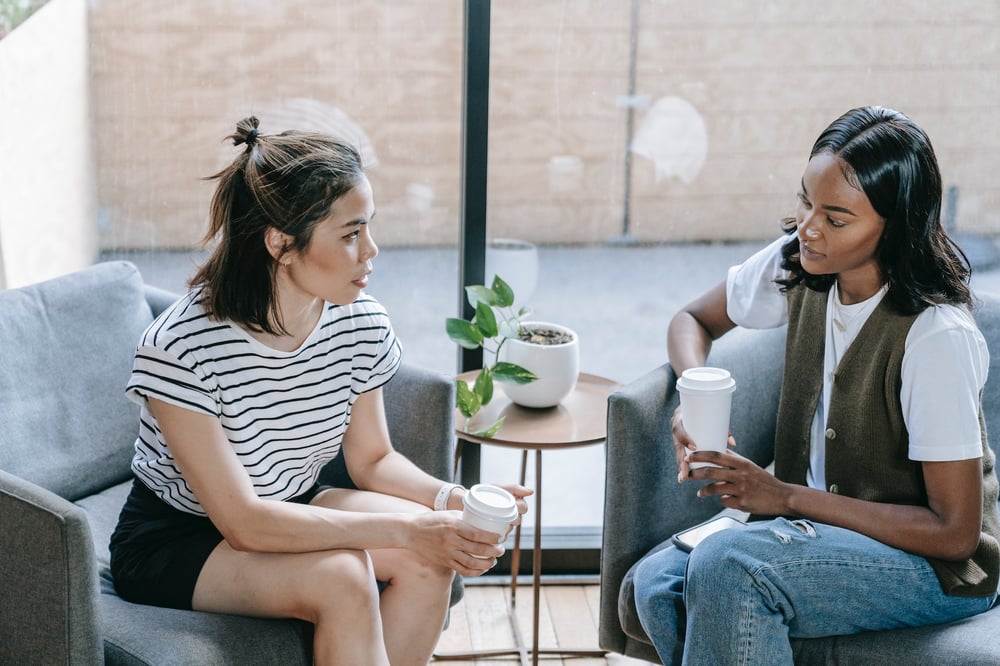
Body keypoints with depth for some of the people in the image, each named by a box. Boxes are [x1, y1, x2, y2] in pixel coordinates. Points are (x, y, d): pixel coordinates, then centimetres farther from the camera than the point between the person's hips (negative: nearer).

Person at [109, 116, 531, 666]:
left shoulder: (361, 323, -12)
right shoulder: (179, 348, -30)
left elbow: (372, 459, 2)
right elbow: (242, 522, -30)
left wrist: (447, 498, -20)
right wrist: (401, 531, -34)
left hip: (290, 509, 6)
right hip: (173, 543, -6)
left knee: (430, 557, -19)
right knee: (342, 578, -30)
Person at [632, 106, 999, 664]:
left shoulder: (937, 337, -24)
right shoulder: (798, 263, -5)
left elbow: (955, 532, -20)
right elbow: (693, 320, 13)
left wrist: (787, 496, -21)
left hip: (939, 568, -6)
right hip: (815, 520, 6)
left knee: (726, 568, -32)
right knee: (658, 583, -22)